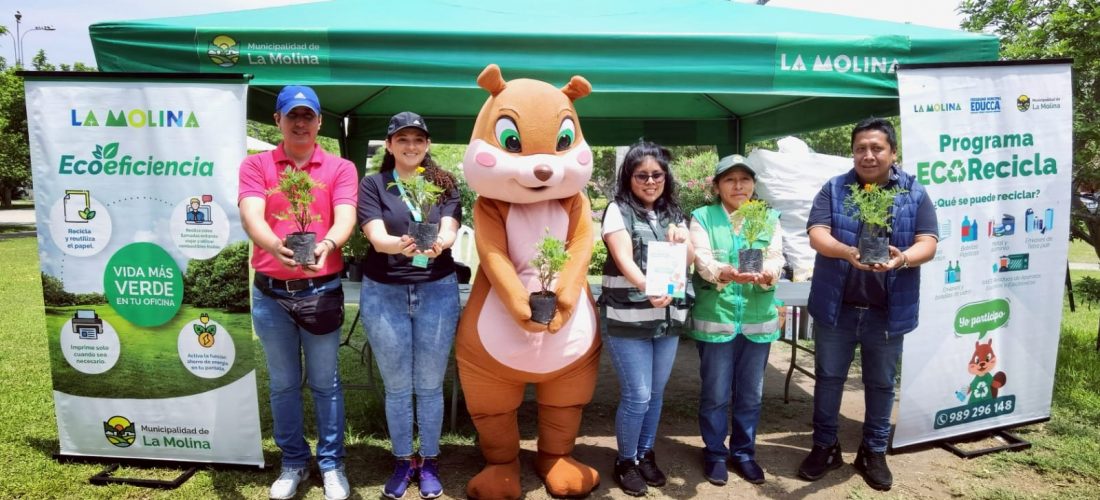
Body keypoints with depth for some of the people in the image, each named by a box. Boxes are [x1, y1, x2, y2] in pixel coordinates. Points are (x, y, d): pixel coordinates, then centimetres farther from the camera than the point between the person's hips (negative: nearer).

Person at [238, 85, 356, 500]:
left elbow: (345, 218, -13)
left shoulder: (340, 168, 1)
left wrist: (327, 244, -36)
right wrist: (275, 245, -36)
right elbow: (251, 216, -14)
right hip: (269, 294, 1)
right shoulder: (256, 166, 2)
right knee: (283, 384, 14)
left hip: (321, 291, -1)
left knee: (325, 383, 9)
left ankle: (331, 464, 24)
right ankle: (293, 462, 30)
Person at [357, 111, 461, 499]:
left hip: (438, 291, 0)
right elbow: (376, 237, -12)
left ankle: (430, 462, 28)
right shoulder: (373, 185, 1)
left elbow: (449, 232, -10)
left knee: (430, 385, 10)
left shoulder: (444, 184, 5)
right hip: (383, 293, 0)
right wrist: (401, 245, -35)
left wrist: (437, 245, -34)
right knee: (397, 386, 11)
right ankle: (403, 461, 29)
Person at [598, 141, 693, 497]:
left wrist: (680, 241, -16)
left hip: (668, 317, 5)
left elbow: (688, 260, 7)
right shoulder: (618, 210, -5)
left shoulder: (673, 212, 11)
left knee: (656, 393, 13)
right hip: (627, 319, -5)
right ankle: (625, 462, 19)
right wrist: (647, 288, -37)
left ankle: (646, 455, 32)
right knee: (637, 395, -3)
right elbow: (624, 260, -18)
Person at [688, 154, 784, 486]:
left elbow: (777, 260, -5)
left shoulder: (770, 218, 8)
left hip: (759, 320, 3)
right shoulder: (702, 217, 0)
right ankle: (715, 453, 26)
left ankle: (744, 452, 32)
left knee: (750, 393, 14)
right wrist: (727, 273, -35)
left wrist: (767, 274, -28)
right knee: (715, 393, 7)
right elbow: (703, 260, -14)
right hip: (715, 319, -3)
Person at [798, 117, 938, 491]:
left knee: (881, 383, 13)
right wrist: (848, 252, -31)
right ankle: (824, 447, 27)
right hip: (836, 307, 0)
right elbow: (817, 235, -11)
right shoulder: (834, 189, 0)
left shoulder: (914, 194, 2)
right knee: (828, 378, 11)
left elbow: (928, 244, -5)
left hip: (888, 311, 1)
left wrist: (902, 258, -28)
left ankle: (874, 452, 30)